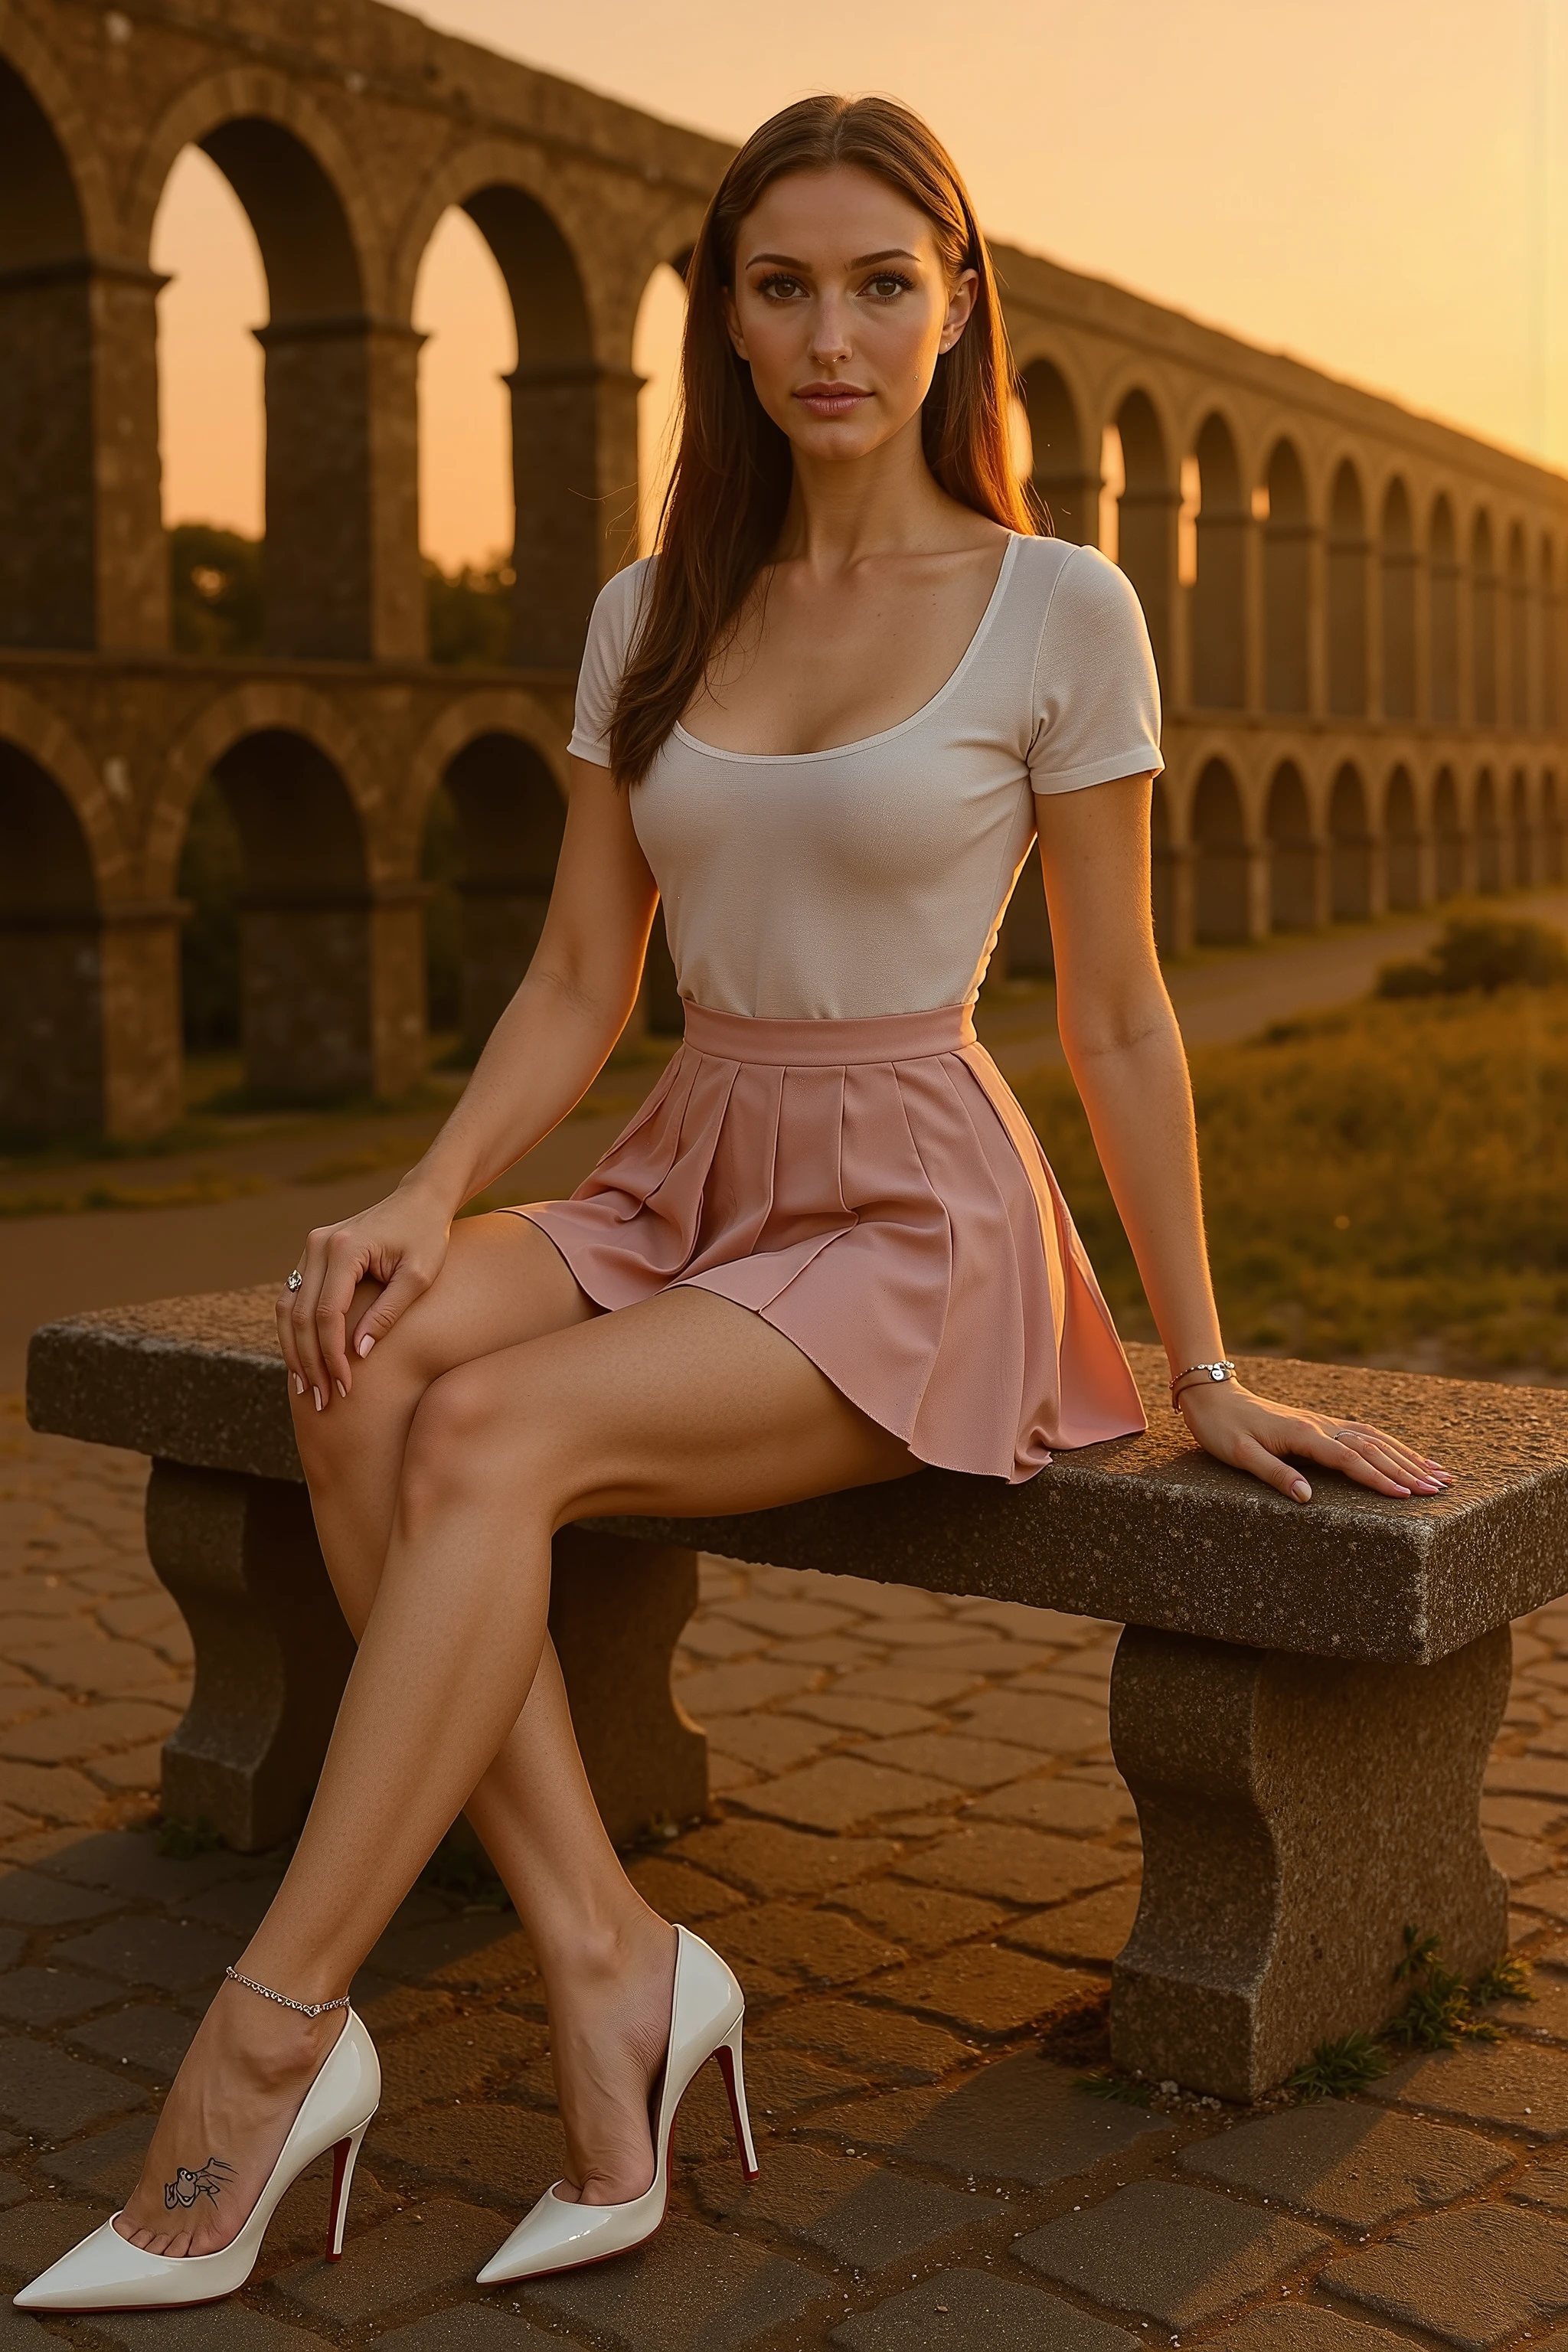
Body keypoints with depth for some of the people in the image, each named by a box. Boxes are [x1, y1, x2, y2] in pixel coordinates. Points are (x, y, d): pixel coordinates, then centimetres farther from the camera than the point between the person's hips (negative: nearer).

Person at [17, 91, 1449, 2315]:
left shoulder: (1058, 609, -3)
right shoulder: (650, 617, 10)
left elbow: (1117, 1015, -1)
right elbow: (578, 991, 8)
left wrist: (1205, 1368, -1)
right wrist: (430, 1196, -10)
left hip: (912, 1230, -5)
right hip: (685, 1186, 5)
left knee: (490, 1433, -29)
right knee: (366, 1371, -26)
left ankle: (266, 2051, -21)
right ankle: (609, 1967, -22)